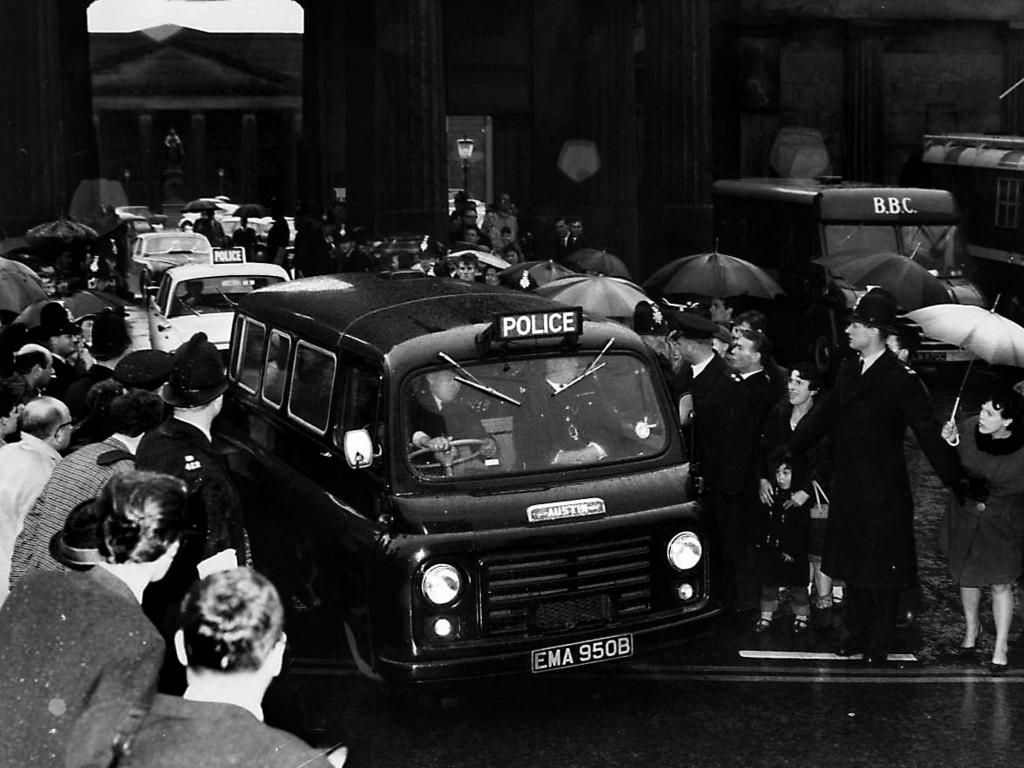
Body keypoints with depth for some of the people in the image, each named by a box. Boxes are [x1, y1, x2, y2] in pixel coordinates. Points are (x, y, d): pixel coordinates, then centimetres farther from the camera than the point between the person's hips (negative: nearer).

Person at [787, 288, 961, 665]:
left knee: (880, 567, 4)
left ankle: (879, 643, 16)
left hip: (882, 492, -7)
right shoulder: (849, 372, 7)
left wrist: (956, 482, -16)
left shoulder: (899, 379, -15)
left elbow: (928, 433, -15)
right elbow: (823, 416, 15)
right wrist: (786, 452, 15)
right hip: (848, 488, 7)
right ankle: (856, 633, 28)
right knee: (852, 563, 15)